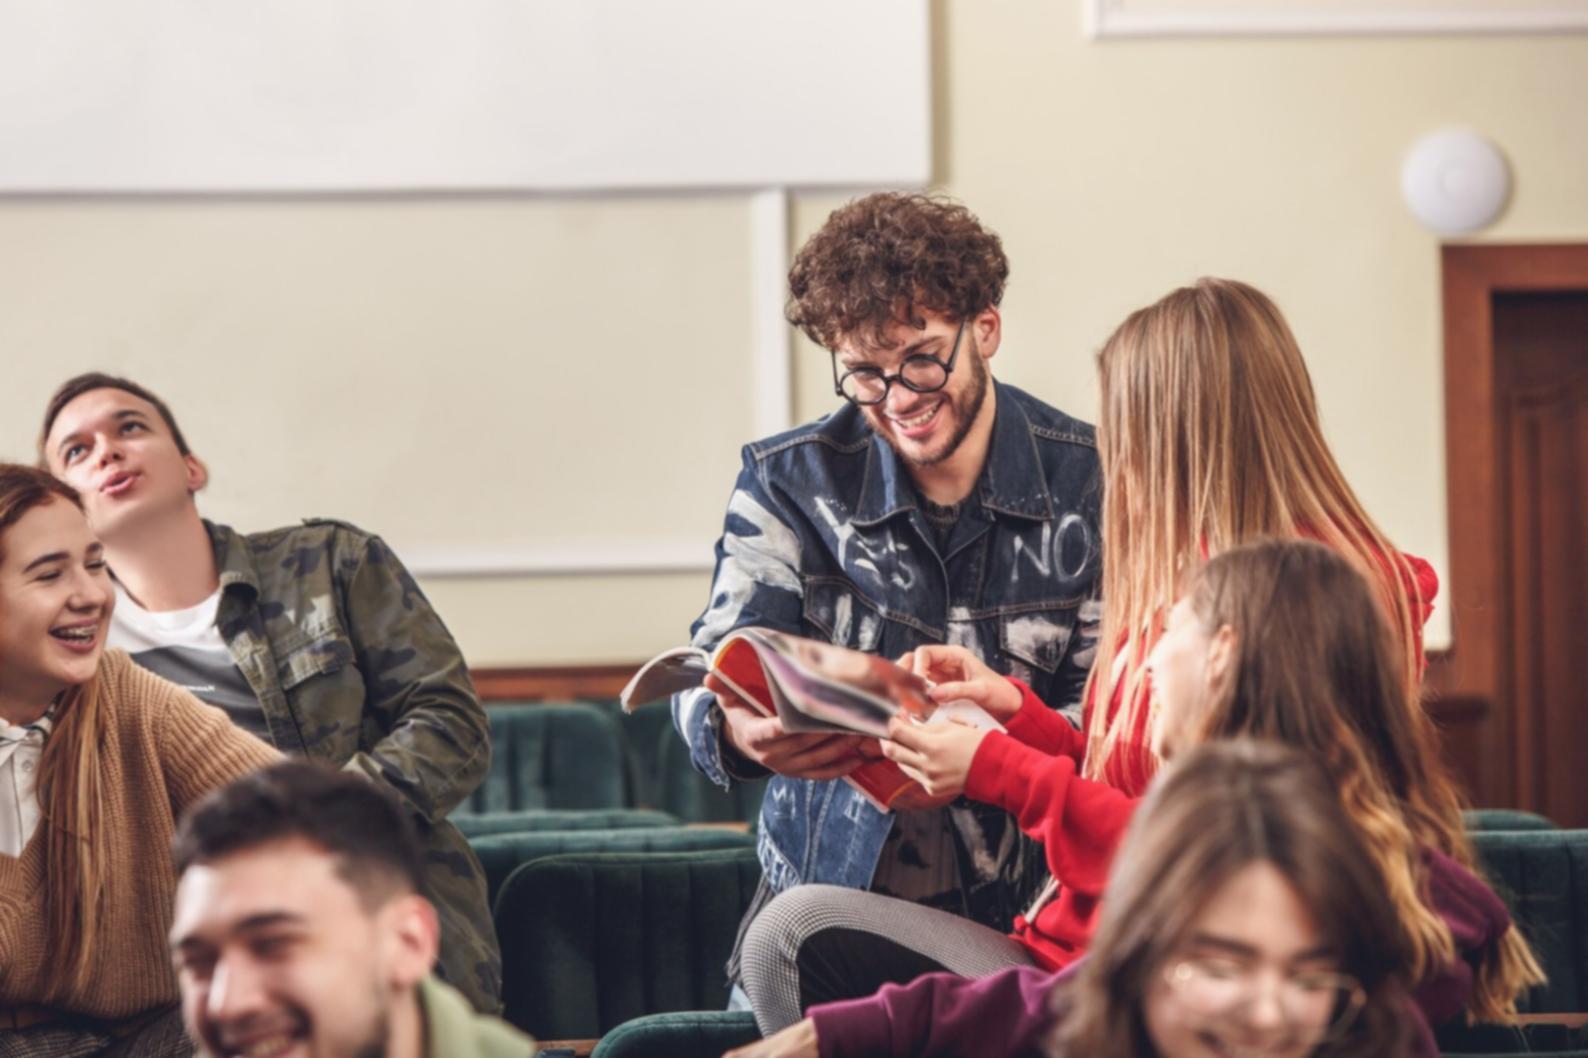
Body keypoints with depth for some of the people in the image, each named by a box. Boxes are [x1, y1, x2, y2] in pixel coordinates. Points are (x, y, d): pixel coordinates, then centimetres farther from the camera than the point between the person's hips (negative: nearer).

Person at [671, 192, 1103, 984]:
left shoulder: (1092, 484, -1)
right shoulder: (790, 481, 3)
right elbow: (717, 673, -5)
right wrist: (739, 732, -31)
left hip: (1021, 916, -1)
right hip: (821, 893, 2)